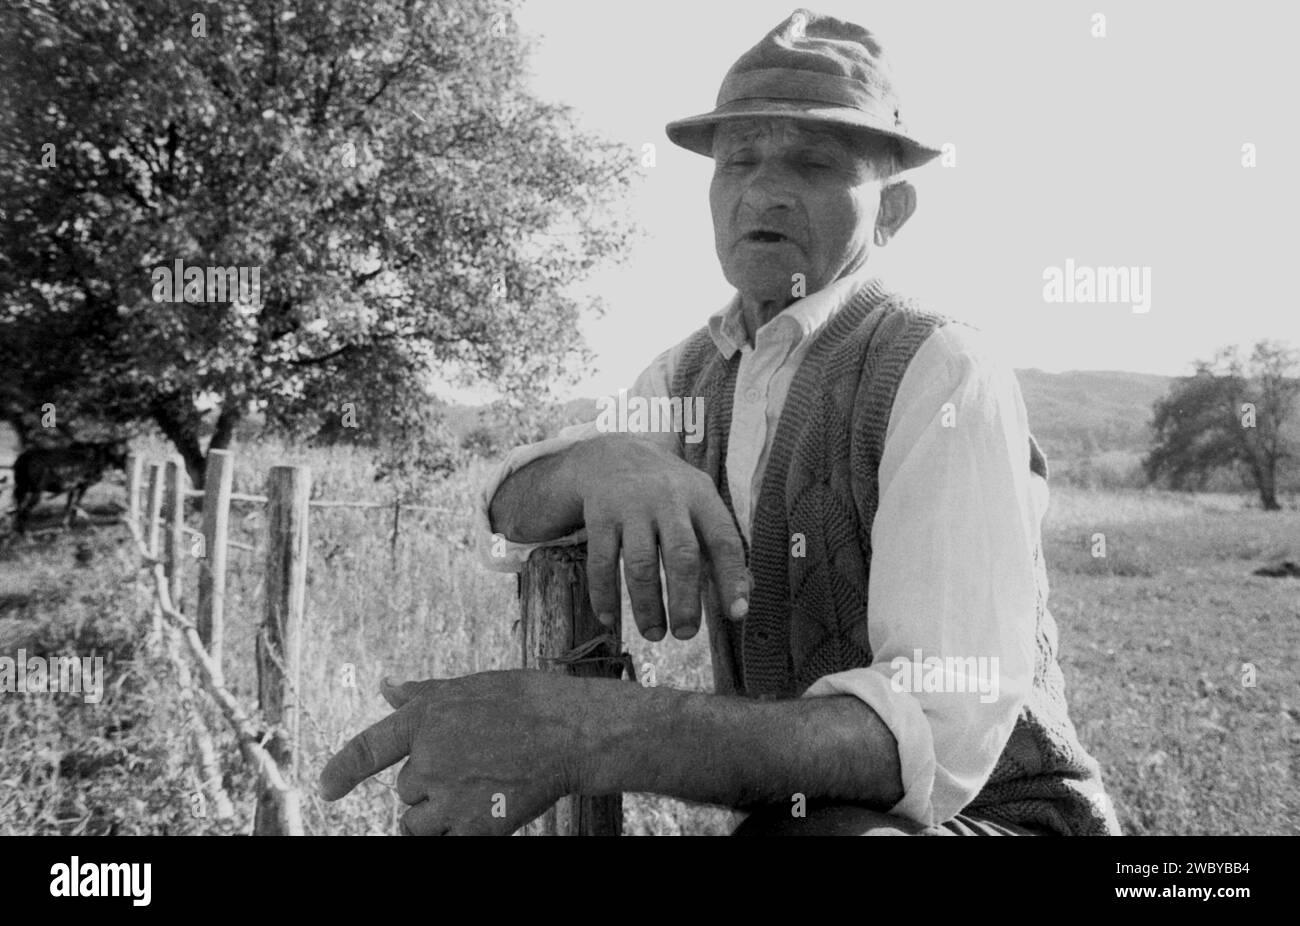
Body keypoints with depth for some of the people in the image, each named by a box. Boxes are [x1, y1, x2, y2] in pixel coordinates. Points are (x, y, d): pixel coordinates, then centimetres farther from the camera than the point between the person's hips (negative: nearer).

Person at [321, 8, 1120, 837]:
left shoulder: (948, 375, -19)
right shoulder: (695, 371, 4)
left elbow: (936, 742, -28)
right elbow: (509, 516, -1)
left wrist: (586, 734, -40)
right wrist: (602, 459, -25)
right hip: (789, 815, 6)